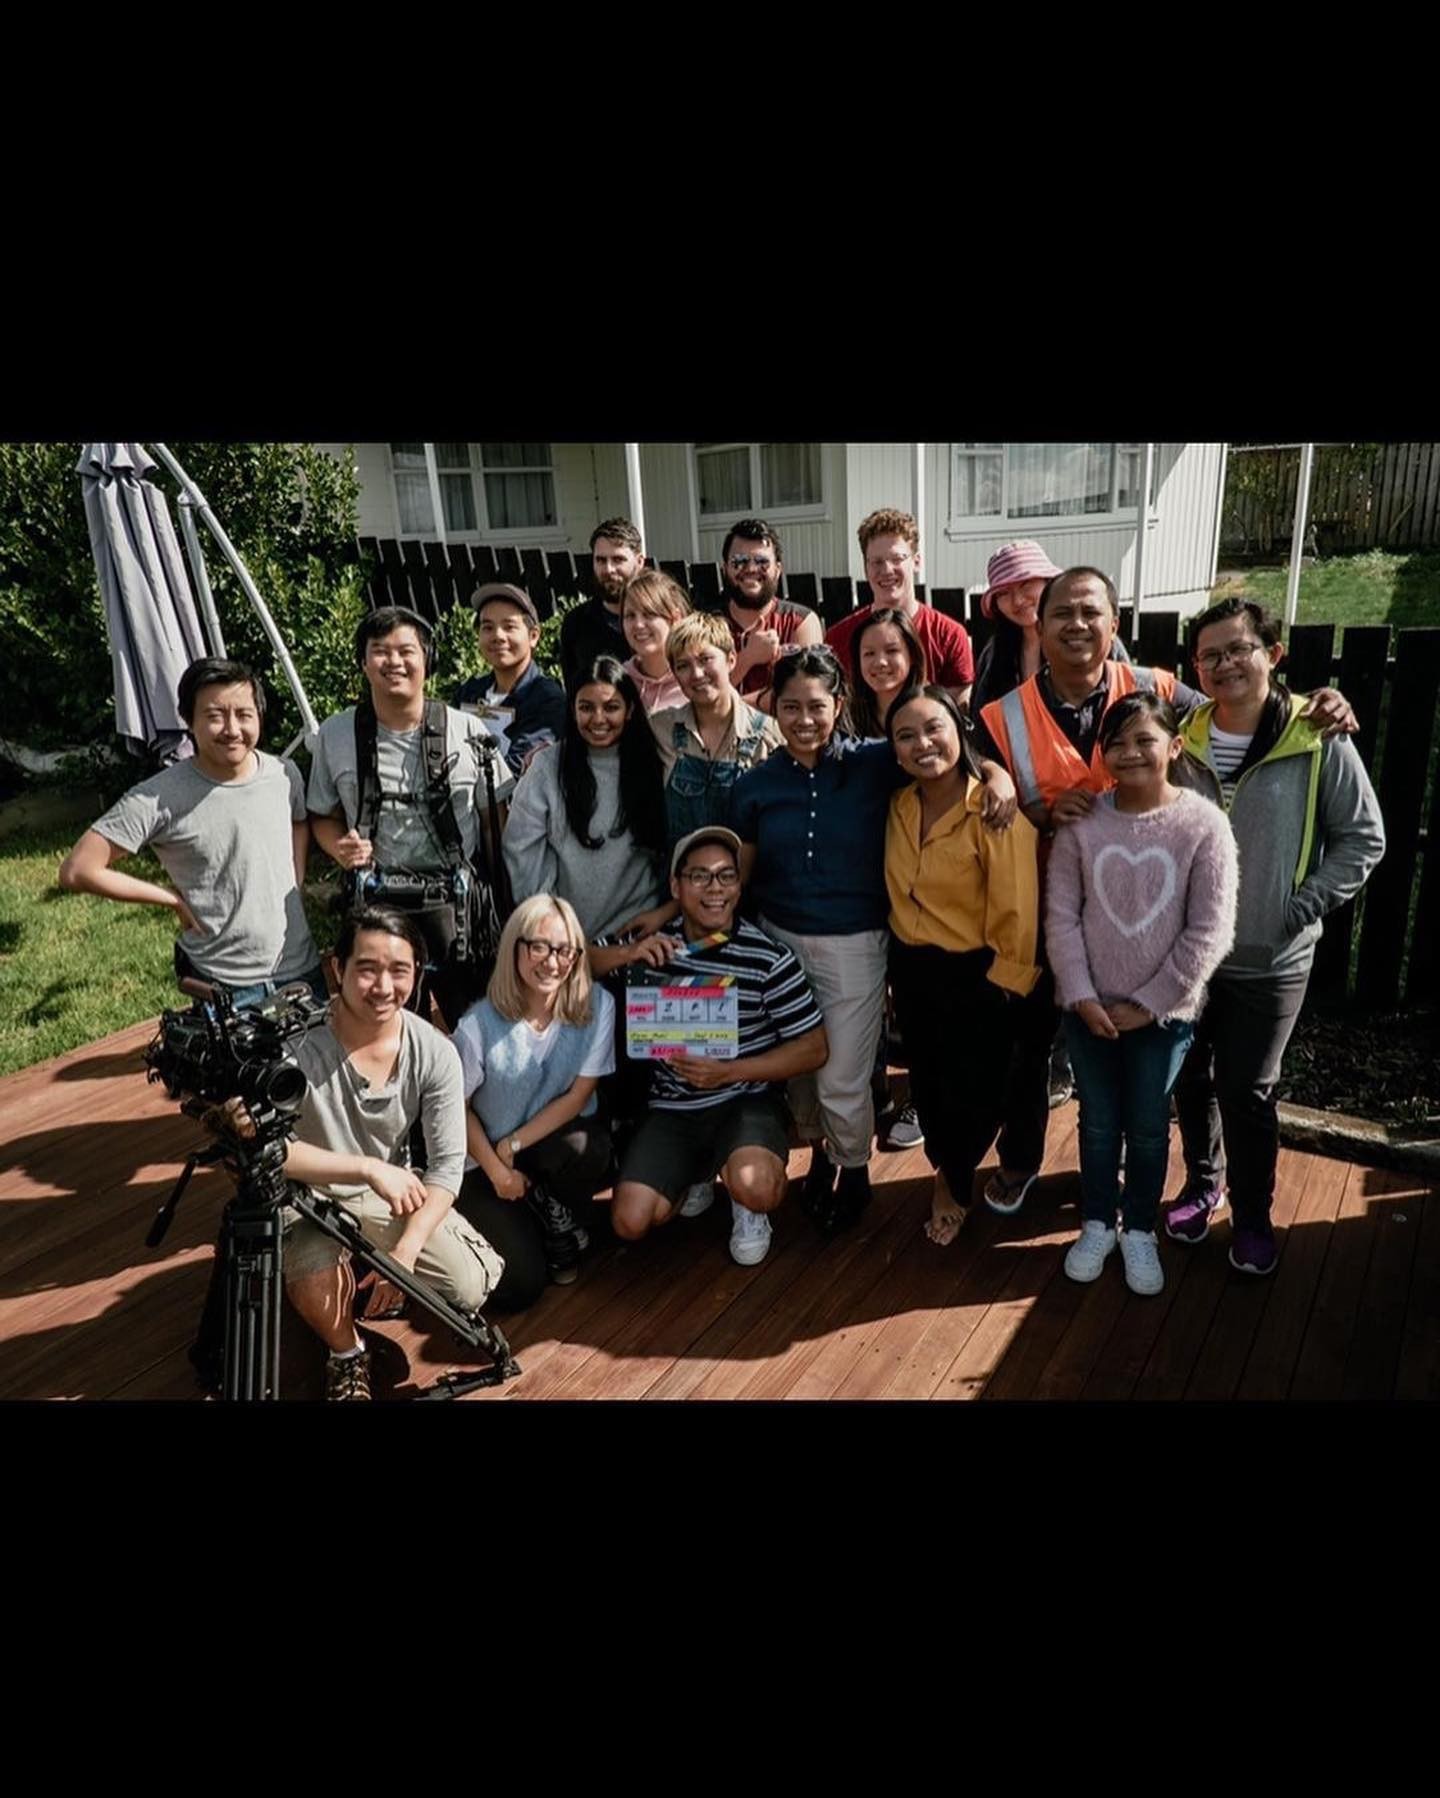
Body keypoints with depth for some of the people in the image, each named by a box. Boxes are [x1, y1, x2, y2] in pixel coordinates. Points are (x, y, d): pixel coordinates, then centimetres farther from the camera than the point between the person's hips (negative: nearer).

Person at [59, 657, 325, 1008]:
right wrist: (175, 899, -10)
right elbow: (77, 871, -14)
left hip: (304, 970, 4)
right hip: (223, 988, -4)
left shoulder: (285, 775, -3)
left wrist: (296, 883, 4)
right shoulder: (159, 799, -16)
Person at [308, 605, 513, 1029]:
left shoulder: (468, 732, -1)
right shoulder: (334, 735, 4)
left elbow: (494, 819, 3)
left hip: (457, 905, -1)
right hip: (376, 905, 1)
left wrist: (502, 908, -3)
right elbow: (323, 816, 15)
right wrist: (341, 847, -9)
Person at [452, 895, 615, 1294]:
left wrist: (513, 1146, -15)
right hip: (485, 1156, -1)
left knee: (589, 1150, -34)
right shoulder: (480, 1024, -21)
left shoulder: (596, 1006, -17)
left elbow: (578, 1096, -11)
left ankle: (561, 1226, -1)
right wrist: (497, 1170, -10)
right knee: (522, 1286, -12)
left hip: (557, 1141, 2)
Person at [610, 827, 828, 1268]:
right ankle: (696, 1174, 22)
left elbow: (814, 1048, -8)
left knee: (755, 1189, -33)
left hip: (748, 1100, -3)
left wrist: (729, 1071, -18)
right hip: (672, 1107, 3)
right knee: (630, 1223, -12)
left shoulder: (769, 957, -11)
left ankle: (748, 1208, 8)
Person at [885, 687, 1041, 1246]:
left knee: (972, 1093, 9)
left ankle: (954, 1183, 41)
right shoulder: (898, 807, -2)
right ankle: (949, 1175, 50)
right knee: (927, 1086, 20)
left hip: (977, 975, -5)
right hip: (911, 970, 5)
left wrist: (1006, 980, -14)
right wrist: (899, 963, 9)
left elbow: (1017, 909, -18)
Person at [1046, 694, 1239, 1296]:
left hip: (1163, 1013, -1)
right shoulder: (1082, 821, -7)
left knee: (1149, 1128, 14)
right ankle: (1096, 1224, 36)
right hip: (1088, 1008, 2)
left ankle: (1140, 1231, 36)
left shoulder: (1203, 825, -12)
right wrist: (1081, 995, -11)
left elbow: (1209, 931, -12)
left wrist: (1149, 1003, -12)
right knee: (1098, 1123, 16)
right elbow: (1061, 914, -4)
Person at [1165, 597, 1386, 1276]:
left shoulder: (1319, 742, -12)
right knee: (1190, 1080, 16)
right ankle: (1203, 1183, 39)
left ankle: (1252, 1215, 28)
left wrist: (1302, 907, -11)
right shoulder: (1182, 741, -2)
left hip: (1270, 962, -3)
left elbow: (1362, 838, -5)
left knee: (1246, 1093, 7)